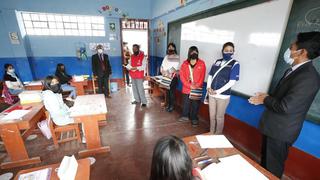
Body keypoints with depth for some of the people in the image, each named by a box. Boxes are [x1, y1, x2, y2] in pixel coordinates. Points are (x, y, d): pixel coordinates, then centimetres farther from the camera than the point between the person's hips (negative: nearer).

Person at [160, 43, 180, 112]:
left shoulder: (177, 57, -4)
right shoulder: (166, 57, 13)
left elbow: (175, 68, -12)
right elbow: (163, 65, 8)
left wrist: (166, 72, -13)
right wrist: (163, 72, -8)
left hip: (173, 77, -5)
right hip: (166, 77, 5)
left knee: (172, 92, -3)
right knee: (167, 91, 11)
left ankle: (172, 106, 9)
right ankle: (169, 104, 24)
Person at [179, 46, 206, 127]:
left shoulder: (201, 64, -3)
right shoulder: (184, 63, -1)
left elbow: (202, 77, -2)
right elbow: (182, 76, -4)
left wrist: (197, 86, -12)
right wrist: (189, 85, -12)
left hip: (197, 89, -1)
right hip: (186, 88, 1)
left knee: (195, 104, 8)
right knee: (186, 103, 14)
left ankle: (194, 118, 27)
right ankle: (185, 116, 33)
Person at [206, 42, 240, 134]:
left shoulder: (235, 64, -6)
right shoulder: (217, 62, 7)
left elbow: (232, 82, -13)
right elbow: (210, 76, 10)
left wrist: (217, 91, -14)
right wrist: (208, 87, -6)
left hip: (223, 95, -4)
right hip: (211, 94, 4)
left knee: (219, 117, 10)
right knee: (212, 115, 16)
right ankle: (211, 133, 35)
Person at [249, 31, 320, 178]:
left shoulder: (308, 77, -25)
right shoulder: (294, 70, 6)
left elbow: (285, 106, -29)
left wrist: (265, 99, -13)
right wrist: (266, 97, -1)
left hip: (280, 130, -9)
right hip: (273, 126, 9)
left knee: (273, 167, 14)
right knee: (265, 160, 28)